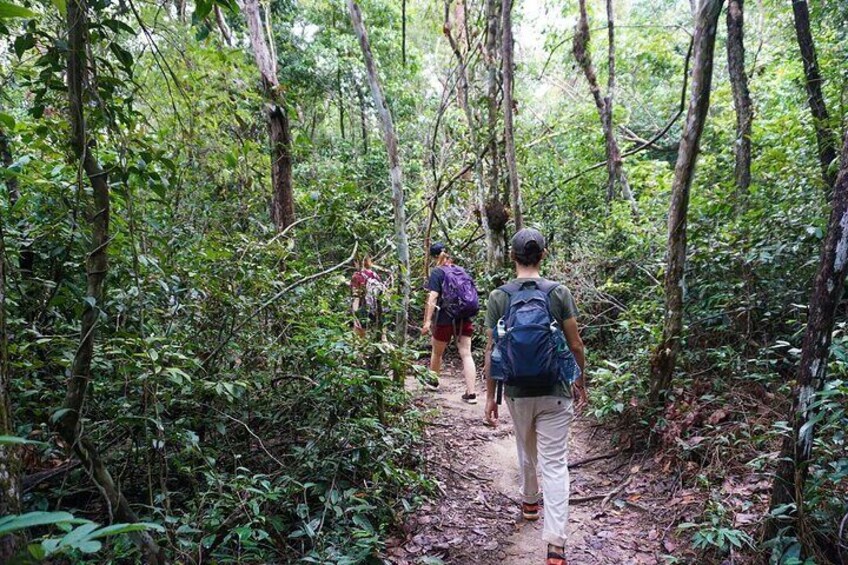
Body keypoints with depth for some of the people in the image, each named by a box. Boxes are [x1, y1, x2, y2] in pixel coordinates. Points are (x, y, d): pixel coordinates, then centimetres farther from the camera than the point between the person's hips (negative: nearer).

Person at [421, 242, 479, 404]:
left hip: (445, 319, -4)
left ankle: (433, 381, 40)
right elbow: (471, 293, 17)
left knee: (437, 352, 19)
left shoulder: (437, 272, -5)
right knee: (466, 354, -1)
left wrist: (427, 321, -19)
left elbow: (433, 297, -16)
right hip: (464, 319, 4)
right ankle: (471, 393, -10)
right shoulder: (461, 270, 11)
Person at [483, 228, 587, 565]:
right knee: (554, 464, 2)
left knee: (526, 451, 25)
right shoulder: (559, 293, -7)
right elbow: (575, 345, -3)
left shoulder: (498, 297, -6)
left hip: (517, 392, 2)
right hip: (555, 392, -1)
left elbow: (491, 351, -5)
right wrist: (581, 382, 12)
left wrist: (490, 396, 3)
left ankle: (530, 502, 48)